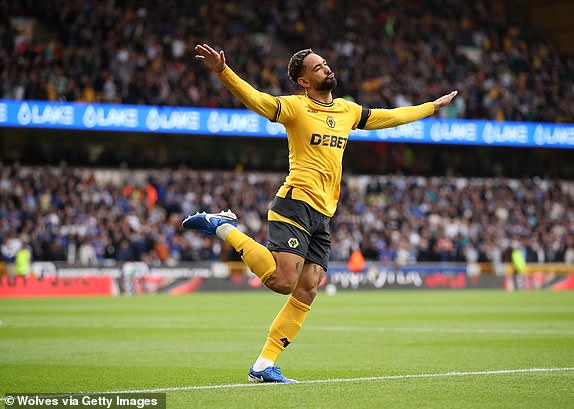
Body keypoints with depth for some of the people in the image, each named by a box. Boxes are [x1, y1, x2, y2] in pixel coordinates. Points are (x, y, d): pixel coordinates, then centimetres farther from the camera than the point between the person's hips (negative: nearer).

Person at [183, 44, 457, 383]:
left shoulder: (348, 110, 19)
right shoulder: (296, 107, -2)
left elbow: (391, 116, 34)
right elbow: (255, 99, -18)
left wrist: (432, 107, 41)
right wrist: (223, 72, -34)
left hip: (324, 215, 7)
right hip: (296, 205, -7)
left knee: (306, 292, -2)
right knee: (283, 281, -20)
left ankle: (264, 366, 1)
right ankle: (224, 228, -2)